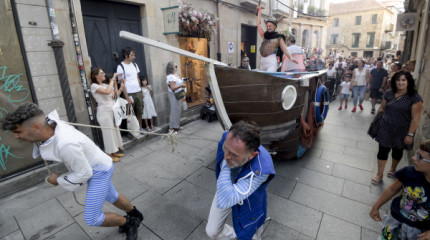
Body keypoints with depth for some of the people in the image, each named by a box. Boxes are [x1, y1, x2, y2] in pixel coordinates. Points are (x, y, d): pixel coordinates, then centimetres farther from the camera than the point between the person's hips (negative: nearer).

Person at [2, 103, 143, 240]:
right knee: (111, 197, 28)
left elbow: (84, 174, -25)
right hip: (92, 166, 9)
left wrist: (58, 180, -11)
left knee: (91, 219, -3)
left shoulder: (66, 145, -41)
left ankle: (130, 223, 21)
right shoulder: (49, 121, -18)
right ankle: (135, 215, 53)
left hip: (99, 172, -9)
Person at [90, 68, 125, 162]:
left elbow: (115, 95, 11)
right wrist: (112, 79, -17)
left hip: (112, 111, 8)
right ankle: (110, 155, 12)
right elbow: (107, 92, -27)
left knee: (115, 131, 13)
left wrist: (122, 86, 1)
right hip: (104, 112, -7)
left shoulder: (106, 85, 12)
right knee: (108, 133, -1)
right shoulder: (94, 86, -10)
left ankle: (114, 152, 26)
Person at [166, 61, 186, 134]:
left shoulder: (175, 75, 13)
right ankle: (172, 128, 1)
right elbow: (172, 88, -22)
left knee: (177, 110, 13)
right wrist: (181, 85, -20)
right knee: (174, 111, -6)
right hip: (173, 95, -10)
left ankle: (176, 126, 23)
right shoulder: (171, 77, -17)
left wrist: (183, 84, 10)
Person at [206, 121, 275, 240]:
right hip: (226, 189, 4)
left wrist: (226, 163, -42)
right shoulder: (228, 137, -31)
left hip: (249, 200, -3)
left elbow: (224, 201, -46)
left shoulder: (261, 169, -45)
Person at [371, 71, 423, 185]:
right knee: (383, 150, 3)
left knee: (398, 151, 19)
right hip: (386, 128, 2)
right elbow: (381, 108, 6)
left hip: (402, 131, -2)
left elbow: (415, 118, -14)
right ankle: (379, 174, 16)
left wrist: (410, 134, -15)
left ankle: (393, 169, 45)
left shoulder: (415, 98, -14)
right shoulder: (389, 94, -3)